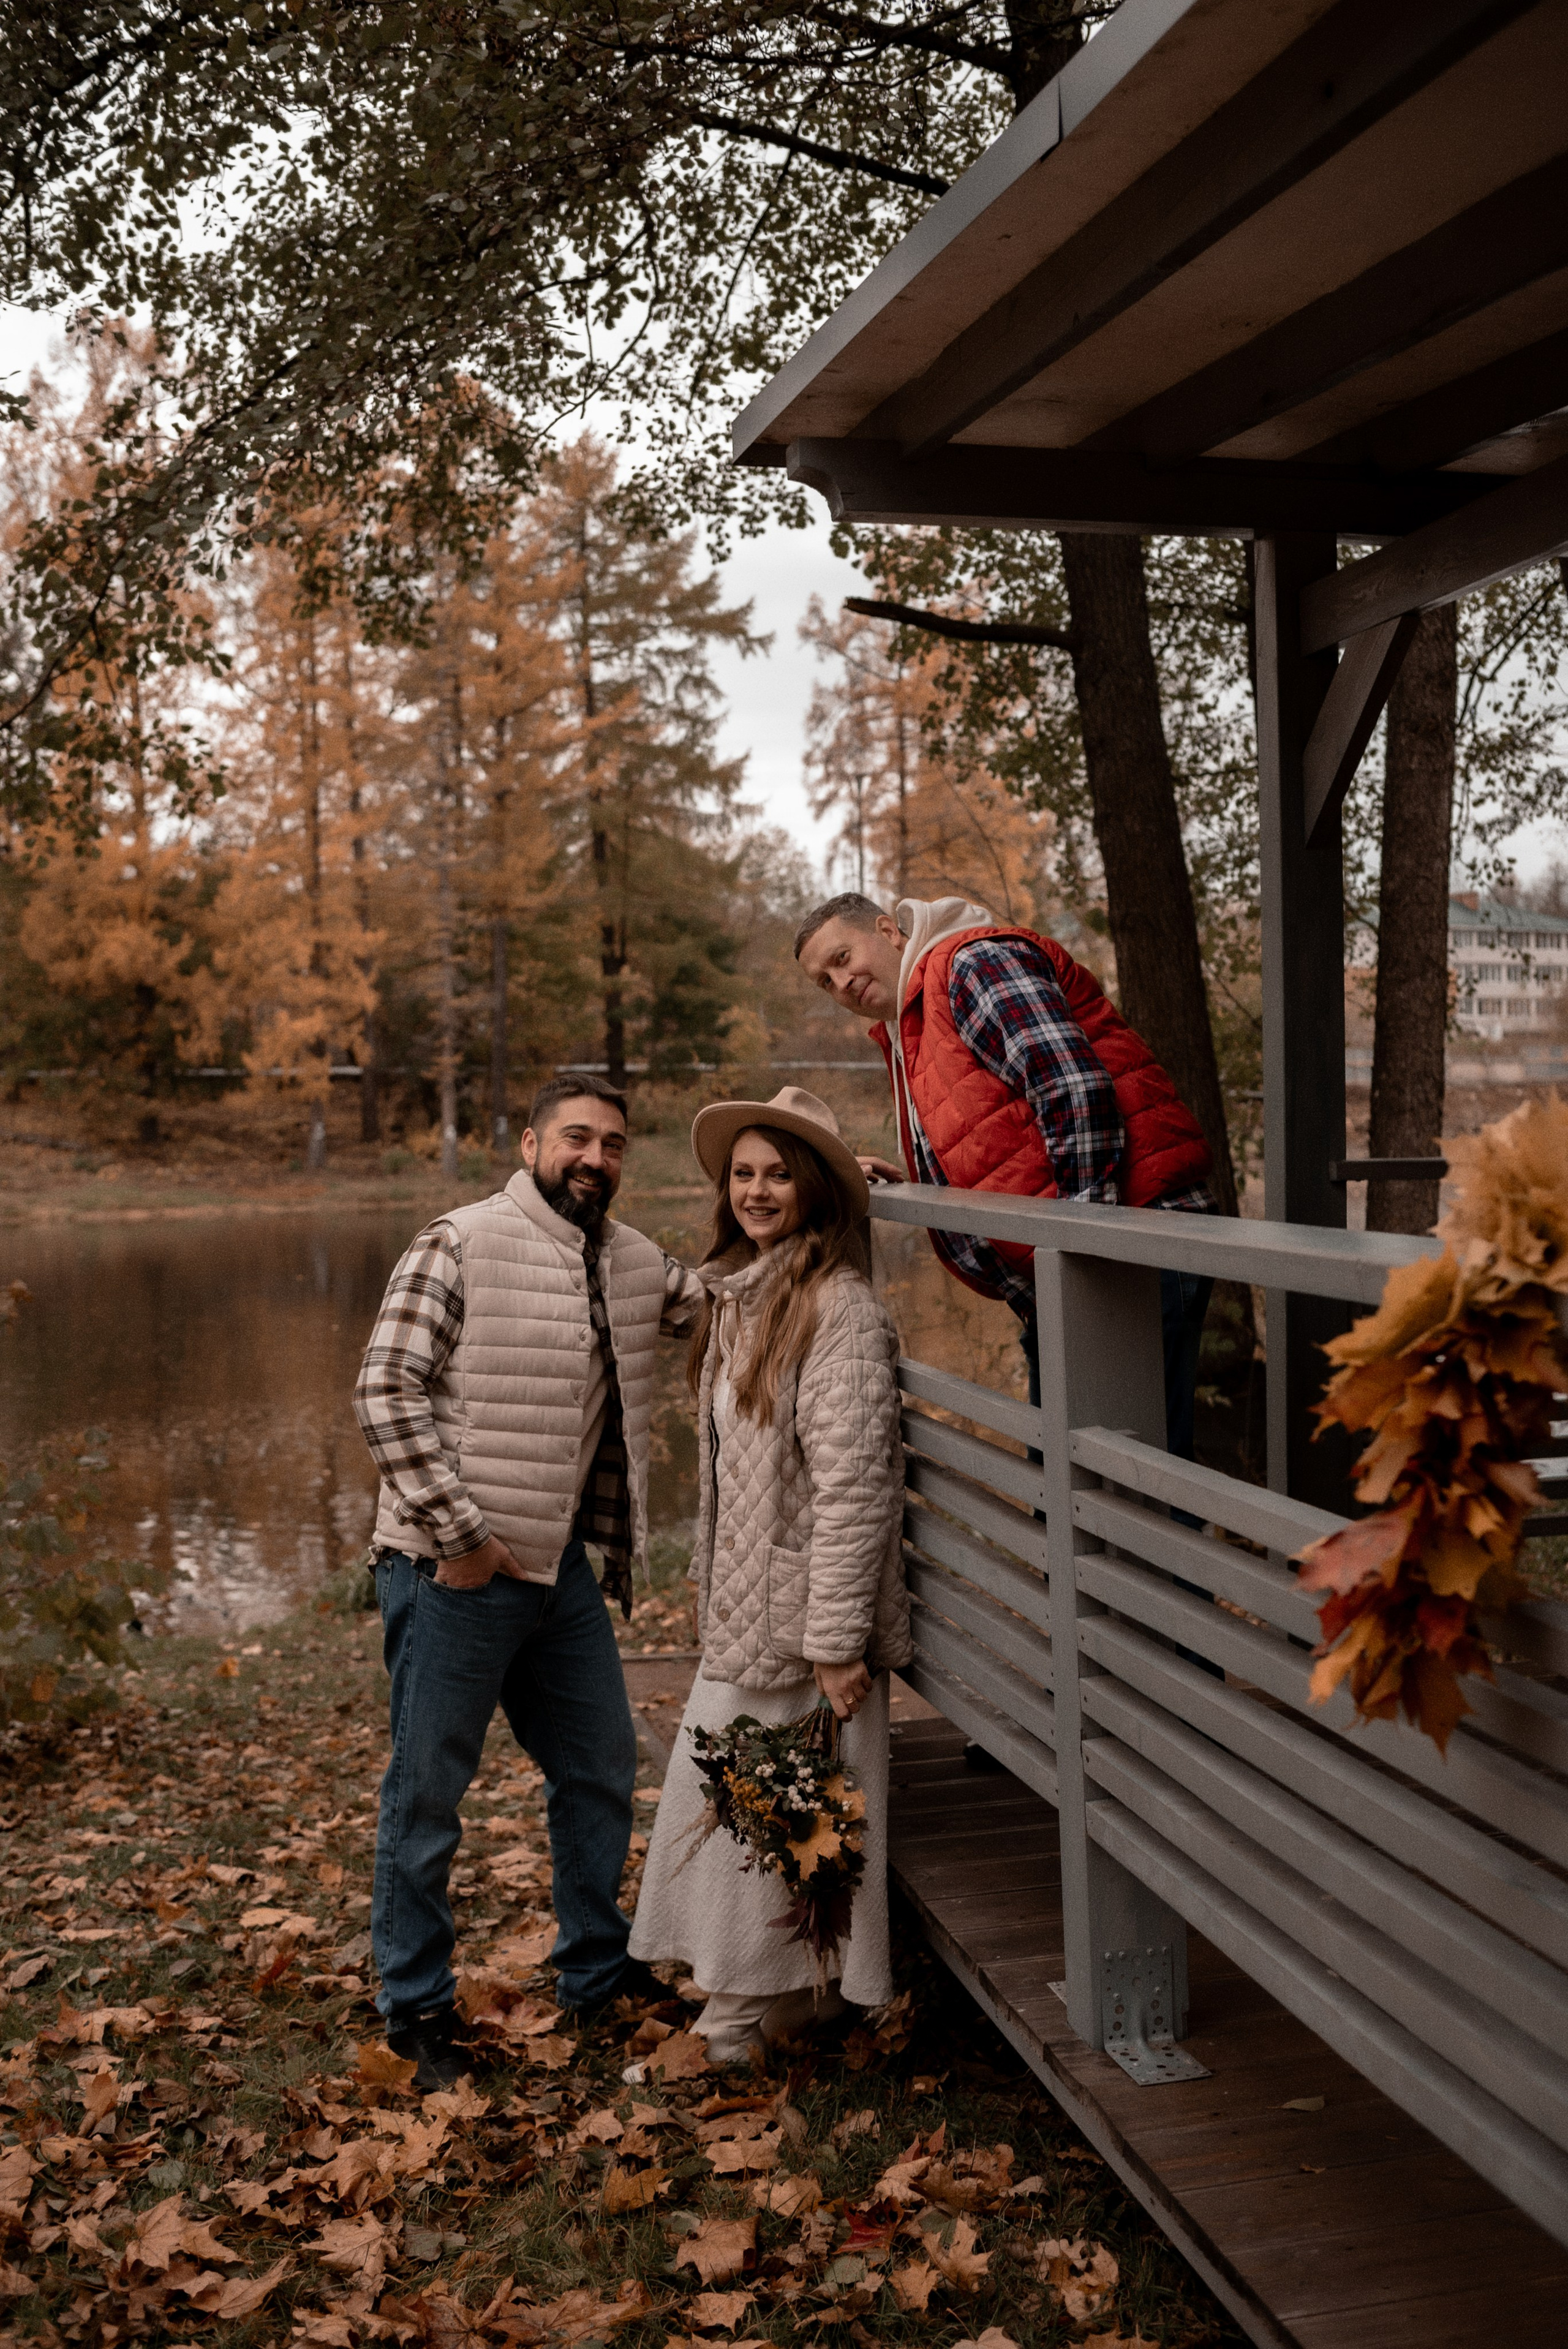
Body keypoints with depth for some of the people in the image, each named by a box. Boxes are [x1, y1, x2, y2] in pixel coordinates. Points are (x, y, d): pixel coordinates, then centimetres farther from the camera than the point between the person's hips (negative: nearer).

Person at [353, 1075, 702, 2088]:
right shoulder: (462, 1246, -12)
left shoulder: (635, 1262, 9)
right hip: (455, 1573, -7)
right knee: (429, 1792, 5)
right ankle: (417, 2005, 21)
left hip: (562, 1565, 8)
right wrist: (457, 1532, -18)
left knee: (602, 1767, 18)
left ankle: (597, 1968, 36)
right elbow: (387, 1391, -16)